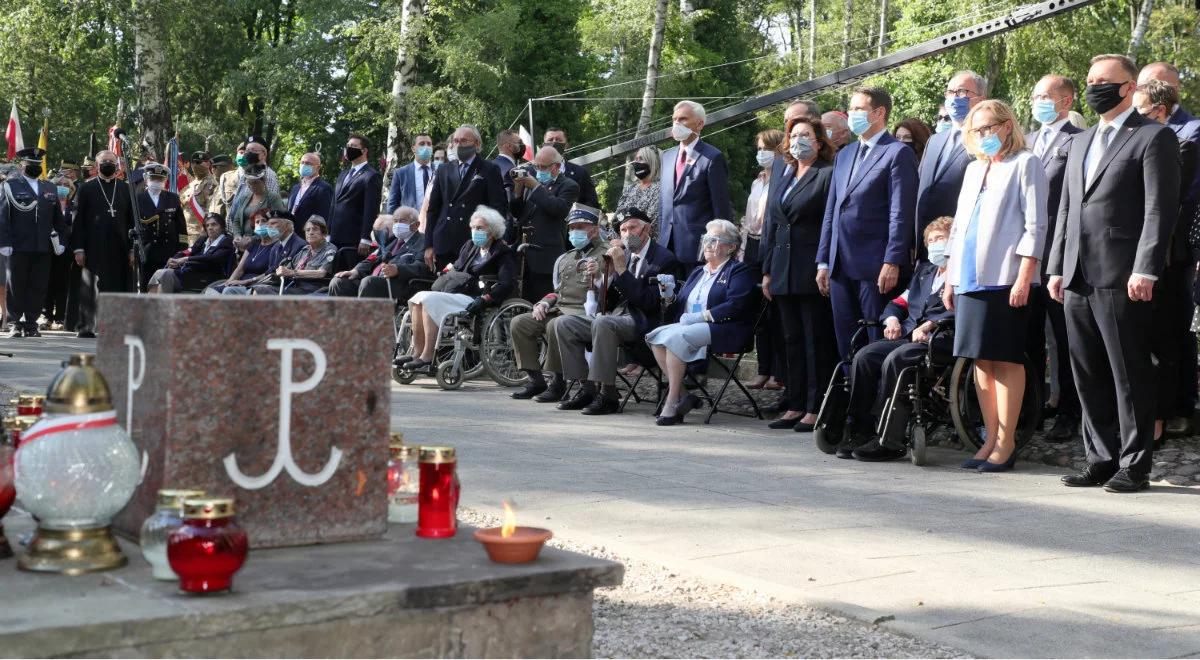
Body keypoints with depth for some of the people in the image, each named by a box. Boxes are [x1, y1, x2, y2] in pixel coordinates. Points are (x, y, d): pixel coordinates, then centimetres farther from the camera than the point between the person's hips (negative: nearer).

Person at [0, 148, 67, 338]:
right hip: (19, 248, -3)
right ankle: (17, 324, 10)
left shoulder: (50, 188, 17)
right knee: (17, 287, 2)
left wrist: (61, 240, 8)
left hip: (43, 249, 3)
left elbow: (58, 218, 18)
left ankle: (31, 324, 9)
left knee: (38, 288, 2)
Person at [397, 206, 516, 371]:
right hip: (459, 293, 8)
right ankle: (417, 351, -14)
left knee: (430, 300, -26)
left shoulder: (504, 253, -3)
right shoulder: (470, 246, 22)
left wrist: (484, 299, -24)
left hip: (474, 300, -8)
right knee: (418, 298, -11)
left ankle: (428, 358, -28)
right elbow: (456, 268, 29)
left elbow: (508, 284, -15)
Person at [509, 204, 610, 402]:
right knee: (518, 322, -9)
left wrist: (598, 276, -26)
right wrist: (544, 303, 10)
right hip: (560, 309, 8)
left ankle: (558, 383, -22)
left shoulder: (605, 256, 2)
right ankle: (536, 380, -5)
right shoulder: (564, 259, 25)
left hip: (586, 312, -8)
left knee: (555, 325, -36)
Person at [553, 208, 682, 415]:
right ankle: (587, 388, -4)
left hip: (643, 322, -8)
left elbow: (649, 302, -17)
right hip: (615, 316, 8)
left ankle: (607, 395, -28)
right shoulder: (625, 254, 16)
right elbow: (609, 302, 16)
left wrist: (622, 269, -18)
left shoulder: (665, 260, -5)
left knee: (602, 323, -35)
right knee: (564, 324, -4)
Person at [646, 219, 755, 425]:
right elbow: (679, 307, 23)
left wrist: (701, 316, -17)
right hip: (688, 326, 7)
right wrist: (670, 297, 1)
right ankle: (681, 395, -21)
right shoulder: (698, 272, 26)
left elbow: (735, 306, -13)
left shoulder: (739, 271, 4)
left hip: (723, 331, -7)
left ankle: (672, 402, -29)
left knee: (675, 337, -31)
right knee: (657, 335, -20)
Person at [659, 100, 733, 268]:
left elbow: (721, 207, -7)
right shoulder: (667, 156, 15)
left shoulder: (713, 158, -7)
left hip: (697, 246, -6)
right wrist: (661, 238, 16)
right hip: (668, 244, 6)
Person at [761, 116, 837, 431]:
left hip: (812, 271, -7)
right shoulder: (780, 171, 16)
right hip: (784, 271, 7)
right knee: (792, 341, 10)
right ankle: (795, 406, 16)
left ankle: (816, 409, 2)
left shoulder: (828, 175, -5)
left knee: (816, 342, -2)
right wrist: (767, 270, 14)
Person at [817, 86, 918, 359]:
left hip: (876, 266, -7)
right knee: (846, 345, 9)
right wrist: (823, 261, 14)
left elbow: (901, 213, -11)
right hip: (841, 266, 7)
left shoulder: (898, 153, -4)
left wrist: (892, 262, -18)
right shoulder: (844, 155, 20)